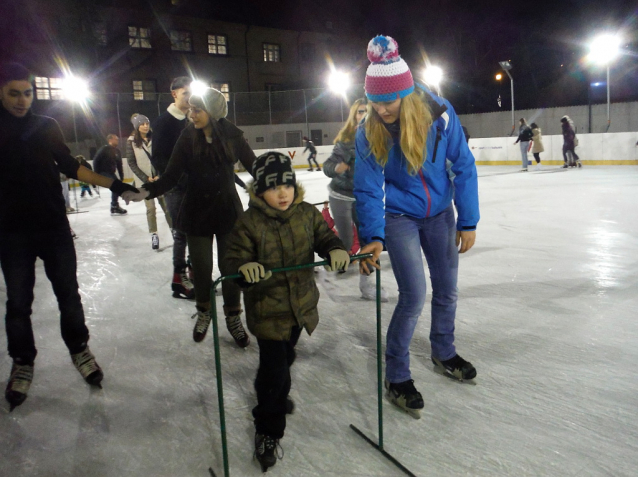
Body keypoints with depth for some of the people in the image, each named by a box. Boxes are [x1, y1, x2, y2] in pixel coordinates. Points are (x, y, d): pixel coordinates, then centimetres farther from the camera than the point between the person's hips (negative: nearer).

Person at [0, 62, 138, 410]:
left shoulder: (46, 127, 2)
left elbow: (68, 167, 8)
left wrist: (111, 183, -1)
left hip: (54, 227, 1)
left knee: (68, 293, 8)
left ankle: (80, 351, 28)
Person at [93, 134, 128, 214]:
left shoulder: (117, 151, 8)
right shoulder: (104, 149, -12)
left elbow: (119, 165, 11)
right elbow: (96, 161, -14)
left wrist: (121, 176, 7)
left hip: (111, 173, 8)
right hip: (103, 173, -8)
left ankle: (115, 207, 20)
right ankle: (114, 207, -9)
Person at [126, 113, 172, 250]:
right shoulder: (132, 141, -2)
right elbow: (131, 163, -2)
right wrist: (145, 178, -9)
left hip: (159, 177, 1)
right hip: (144, 180, -1)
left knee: (167, 206, 4)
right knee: (150, 208, -1)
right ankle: (154, 235, 6)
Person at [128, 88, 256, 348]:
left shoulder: (231, 135, -8)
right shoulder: (188, 137, -8)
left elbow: (253, 166, -1)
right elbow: (171, 176, -11)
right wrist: (148, 190, -26)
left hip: (228, 210, 0)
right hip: (196, 212, 1)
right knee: (201, 267, 9)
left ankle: (233, 317, 27)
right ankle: (203, 312, 36)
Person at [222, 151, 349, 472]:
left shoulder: (307, 214, -4)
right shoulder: (249, 223, -16)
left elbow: (324, 237, -1)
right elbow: (231, 259, -18)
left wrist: (336, 250, -24)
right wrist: (244, 266, -41)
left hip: (301, 304, 5)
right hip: (266, 309, -5)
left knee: (285, 358, 26)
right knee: (273, 368, -3)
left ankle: (277, 398, 56)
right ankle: (267, 431, 18)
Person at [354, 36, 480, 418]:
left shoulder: (440, 114, -19)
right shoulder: (369, 134, -19)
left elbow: (463, 167, -10)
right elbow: (369, 189, -15)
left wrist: (468, 222, -8)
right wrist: (373, 237, -29)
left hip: (440, 213, 3)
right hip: (399, 217, -2)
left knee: (447, 290, 12)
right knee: (414, 296, -10)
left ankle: (444, 353, 38)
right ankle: (397, 376, 9)